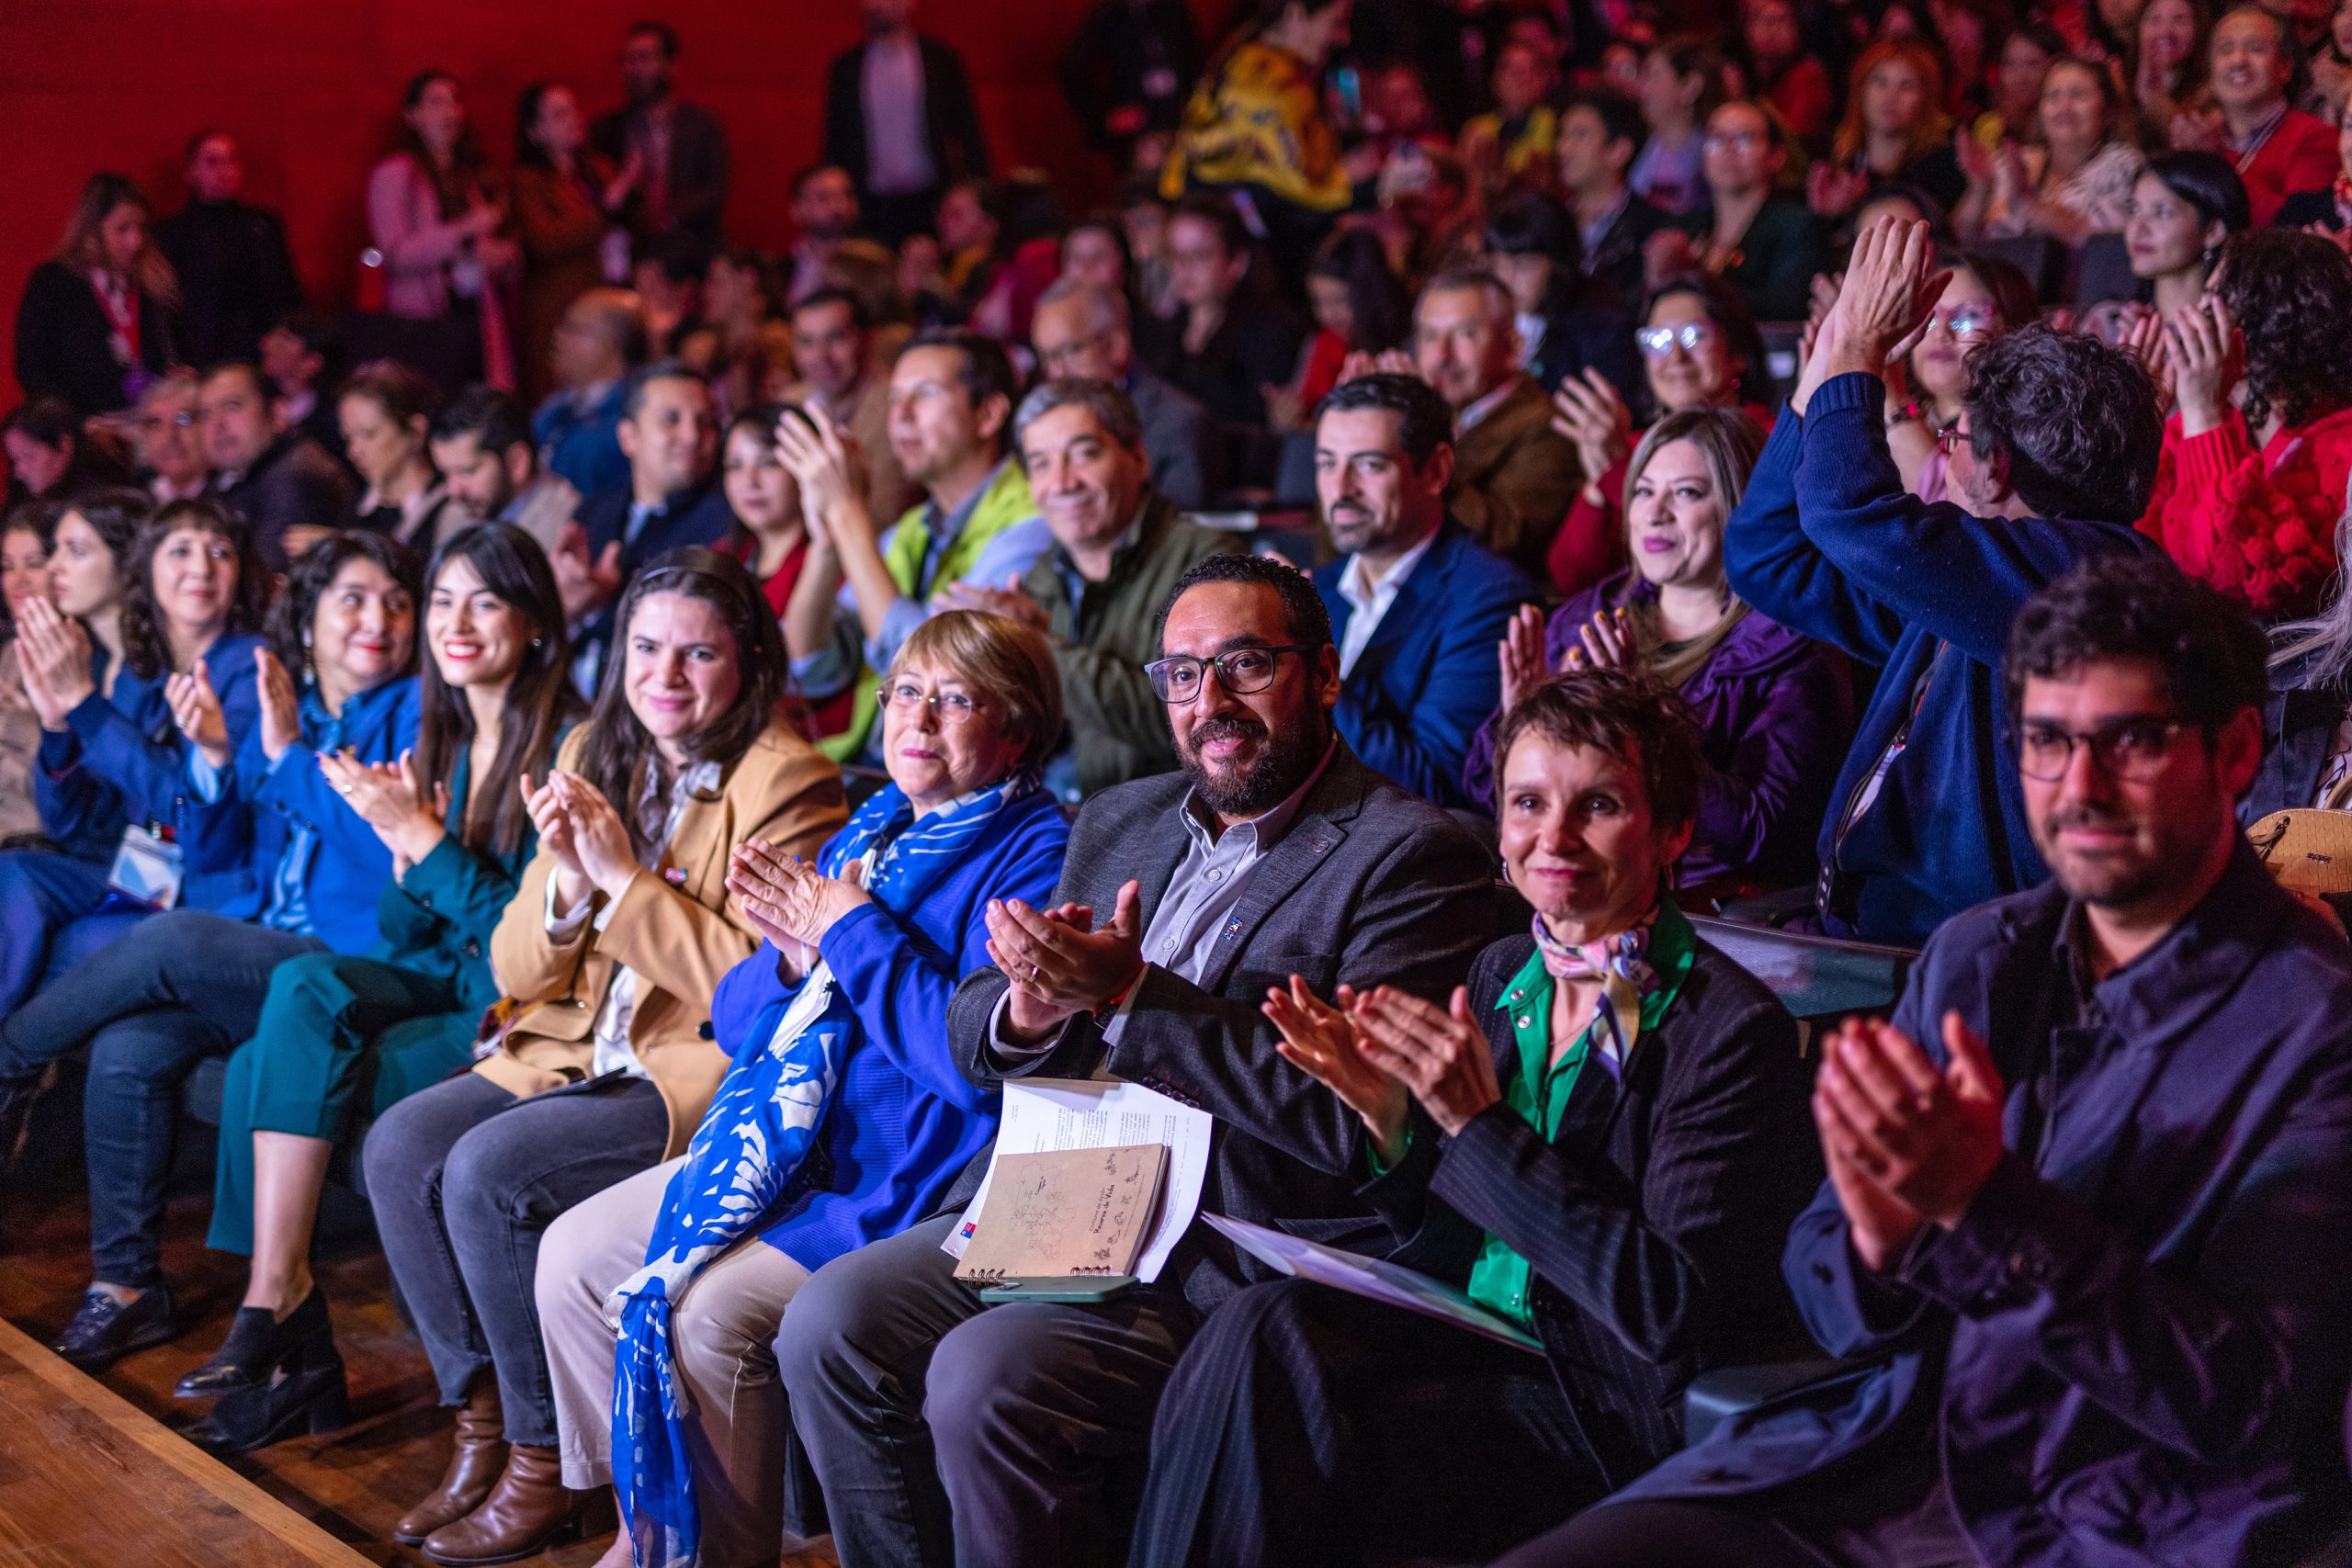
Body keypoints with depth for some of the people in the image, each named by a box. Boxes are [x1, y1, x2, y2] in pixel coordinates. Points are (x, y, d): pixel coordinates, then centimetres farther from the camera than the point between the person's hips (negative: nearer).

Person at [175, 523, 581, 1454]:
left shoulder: (565, 747, -11)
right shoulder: (442, 741, 12)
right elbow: (403, 935, 13)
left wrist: (426, 838, -18)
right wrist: (404, 851, -6)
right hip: (442, 984, 7)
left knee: (274, 1069, -21)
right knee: (305, 987, -21)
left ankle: (277, 1297, -9)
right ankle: (282, 1302, -19)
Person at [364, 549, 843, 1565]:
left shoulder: (785, 784, -10)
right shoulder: (592, 759, 10)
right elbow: (515, 971, 9)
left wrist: (625, 878, -18)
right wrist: (568, 884, -12)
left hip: (709, 1074, -7)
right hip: (582, 1054, 7)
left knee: (488, 1171, -24)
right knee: (399, 1147, -13)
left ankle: (543, 1460, -6)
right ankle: (482, 1421, 1)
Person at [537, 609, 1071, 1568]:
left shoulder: (1032, 858, -10)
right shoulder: (868, 834, 14)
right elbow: (736, 1020, 15)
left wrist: (854, 931, -16)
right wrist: (798, 959, -8)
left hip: (912, 1176, -9)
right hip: (785, 1146, 9)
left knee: (710, 1310, -24)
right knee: (575, 1255, 4)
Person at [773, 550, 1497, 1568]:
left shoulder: (1415, 855, -7)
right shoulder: (1120, 820, 16)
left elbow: (1352, 1115, -19)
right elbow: (971, 1037, 15)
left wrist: (1130, 993, -21)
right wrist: (1032, 1008, -10)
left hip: (1243, 1262, -7)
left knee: (985, 1379, -25)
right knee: (829, 1323, -10)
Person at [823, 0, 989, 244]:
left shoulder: (941, 60, 5)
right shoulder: (844, 67, 9)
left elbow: (968, 130, 5)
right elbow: (835, 140, 12)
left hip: (930, 199, -1)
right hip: (872, 204, 1)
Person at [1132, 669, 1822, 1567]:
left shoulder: (1732, 1028, -12)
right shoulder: (1504, 975, 8)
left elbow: (1676, 1312, -19)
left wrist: (1481, 1124, -21)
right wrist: (1390, 1120, -8)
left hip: (1615, 1416, -6)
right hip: (1467, 1339, 6)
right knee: (1267, 1322, -24)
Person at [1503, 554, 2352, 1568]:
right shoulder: (1971, 959, 9)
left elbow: (2252, 1404, -14)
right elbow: (1826, 1304, 9)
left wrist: (1985, 1204, -24)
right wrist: (1877, 1240, -14)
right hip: (1866, 1469, 5)